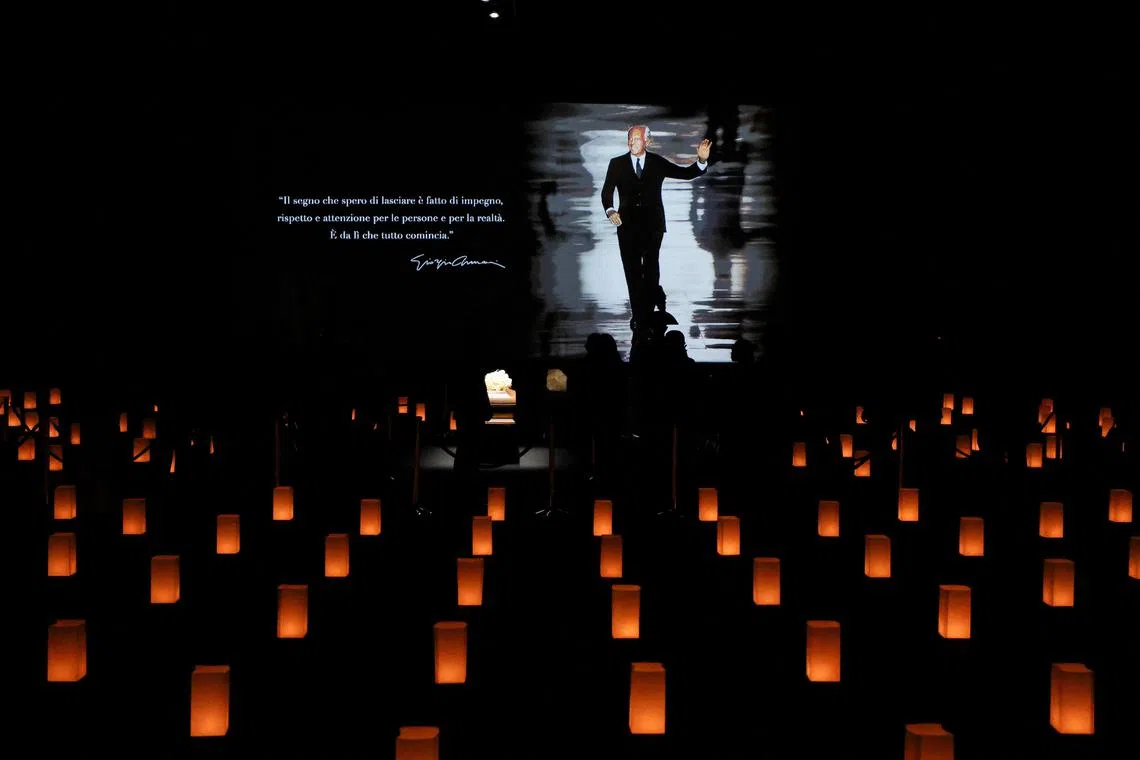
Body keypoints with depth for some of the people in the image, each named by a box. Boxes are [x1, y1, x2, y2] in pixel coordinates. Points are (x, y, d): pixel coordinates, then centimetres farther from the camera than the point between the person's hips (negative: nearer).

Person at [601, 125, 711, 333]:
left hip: (652, 224, -1)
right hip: (628, 224, 1)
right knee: (633, 272, 5)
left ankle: (648, 314, 19)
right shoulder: (617, 164, 3)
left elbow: (687, 174, 2)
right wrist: (610, 210, -22)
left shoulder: (658, 163, 3)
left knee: (651, 269, -1)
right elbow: (607, 191, -2)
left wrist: (701, 160, -17)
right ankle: (638, 315, 14)